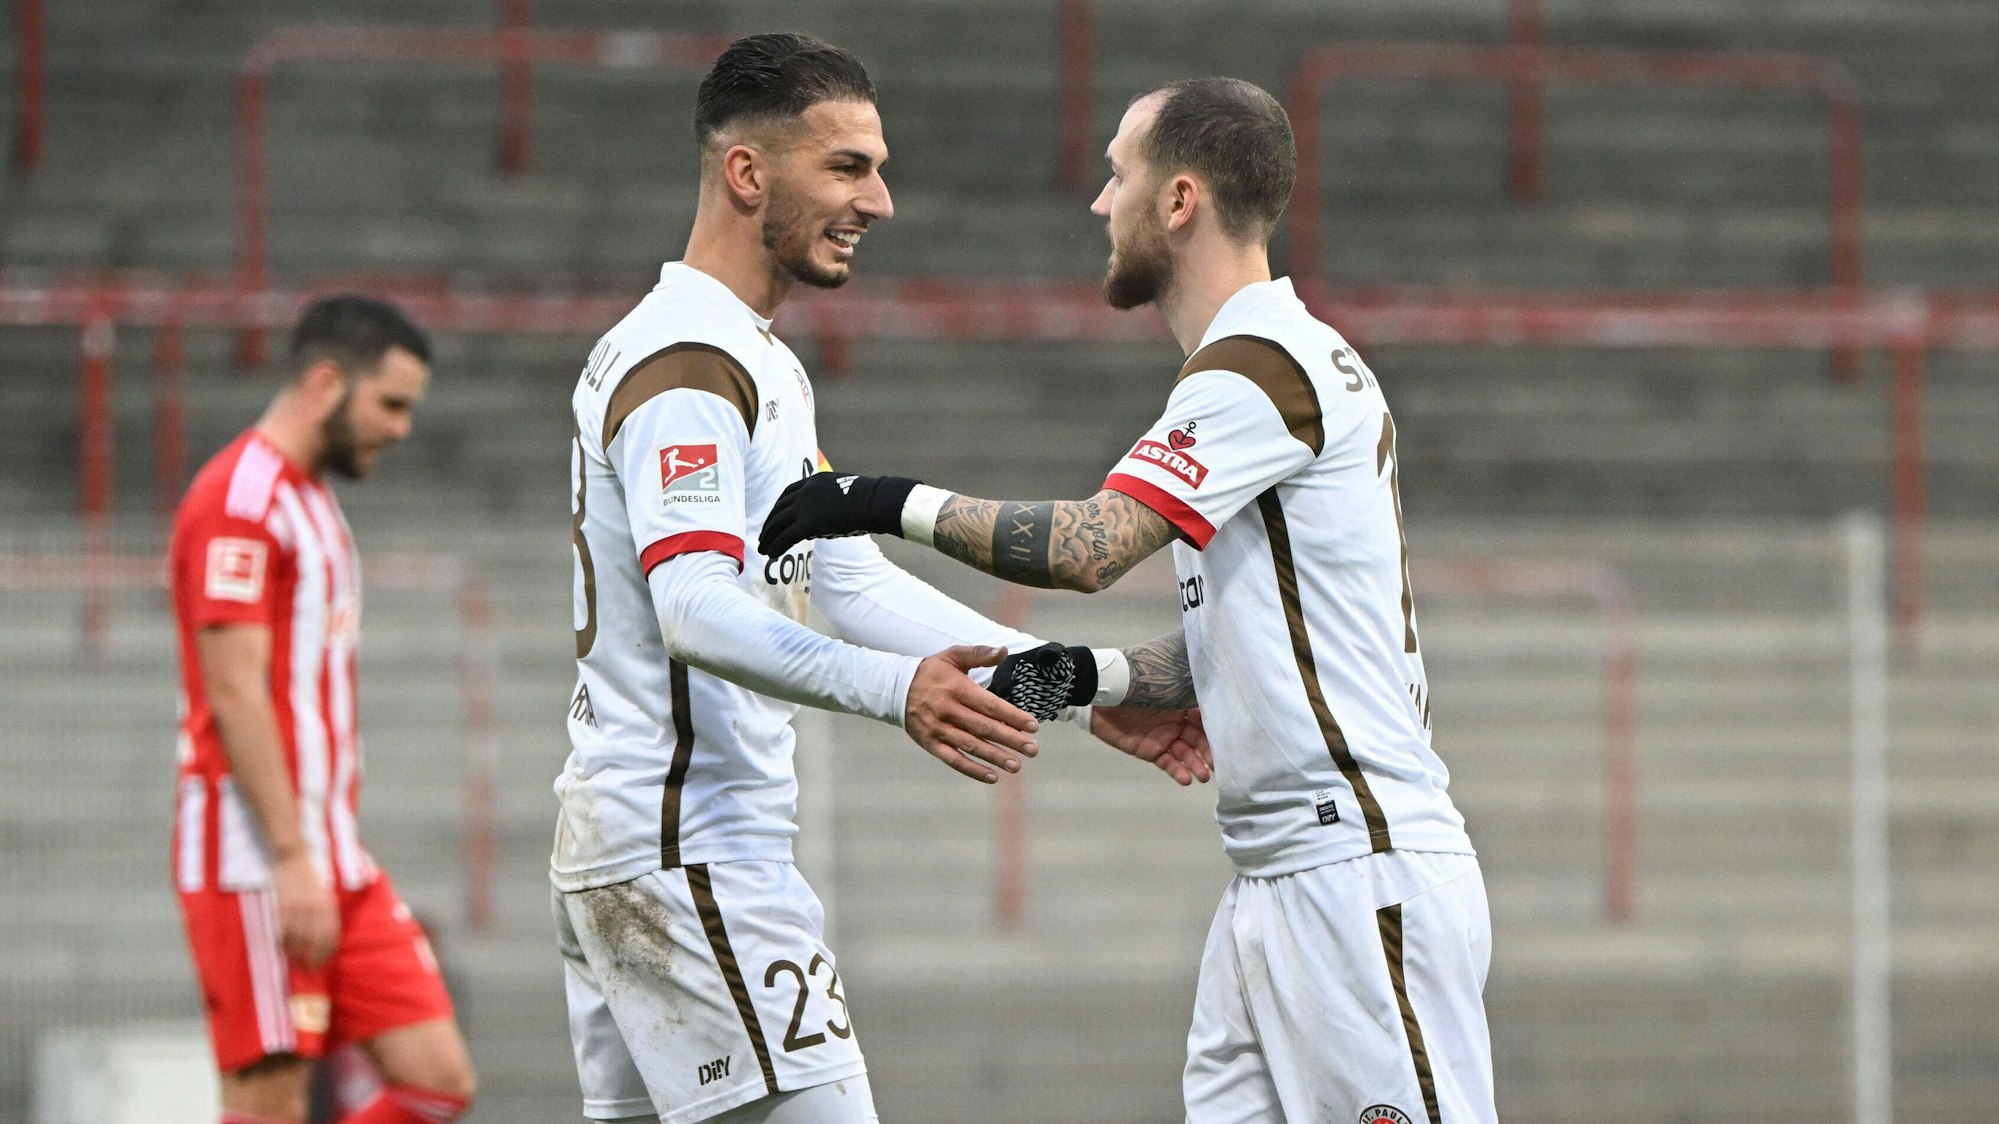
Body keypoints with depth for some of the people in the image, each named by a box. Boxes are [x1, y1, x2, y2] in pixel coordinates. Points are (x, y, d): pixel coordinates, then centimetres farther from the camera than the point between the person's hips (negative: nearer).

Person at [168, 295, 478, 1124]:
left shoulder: (309, 499, 21)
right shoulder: (240, 497, -10)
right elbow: (234, 695, -18)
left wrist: (332, 854, 20)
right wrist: (293, 859, -22)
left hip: (333, 855, 10)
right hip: (258, 854, -10)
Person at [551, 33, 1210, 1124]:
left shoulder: (761, 366, 21)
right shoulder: (689, 366, -14)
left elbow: (850, 584, 19)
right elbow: (694, 609, -27)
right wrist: (893, 689, -43)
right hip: (691, 857, -11)